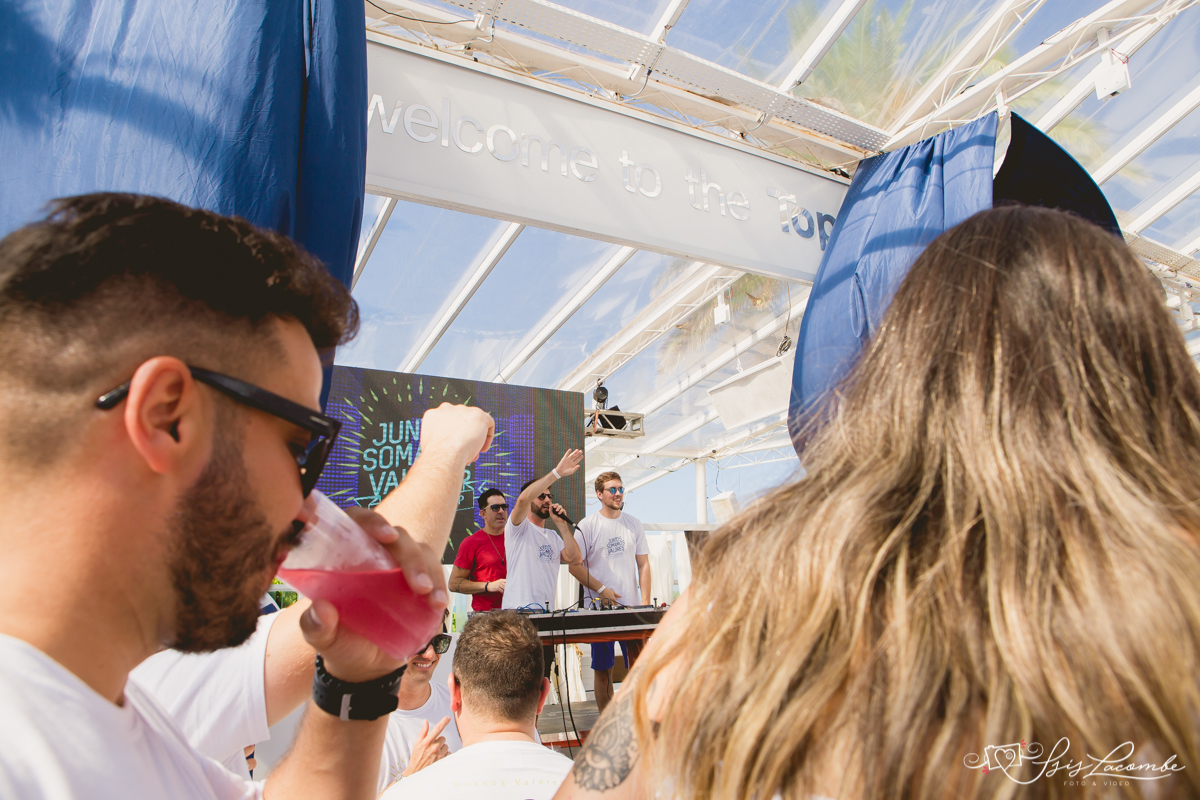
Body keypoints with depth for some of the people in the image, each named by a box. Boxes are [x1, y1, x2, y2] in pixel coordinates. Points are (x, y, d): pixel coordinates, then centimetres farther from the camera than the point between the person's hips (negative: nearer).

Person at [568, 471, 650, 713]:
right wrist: (601, 589, -12)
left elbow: (643, 564, 10)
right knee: (603, 668, 4)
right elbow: (574, 565, -4)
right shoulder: (587, 525, -2)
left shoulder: (634, 523, 9)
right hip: (599, 608, -3)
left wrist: (646, 602, 1)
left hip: (631, 607, 3)